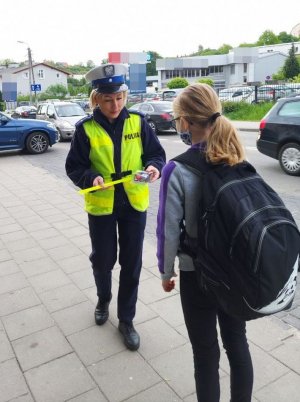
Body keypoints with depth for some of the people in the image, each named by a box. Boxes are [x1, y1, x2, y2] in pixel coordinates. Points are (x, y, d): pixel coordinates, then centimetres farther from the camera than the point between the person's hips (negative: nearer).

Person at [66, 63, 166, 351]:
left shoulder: (137, 122, -4)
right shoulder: (86, 128, -7)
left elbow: (157, 154, 0)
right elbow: (74, 167, -5)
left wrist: (154, 167, -22)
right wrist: (91, 178, -25)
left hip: (134, 204, 1)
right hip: (100, 206, -1)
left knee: (131, 264, 7)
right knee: (103, 260, 14)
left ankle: (126, 319, 26)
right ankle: (103, 300, 47)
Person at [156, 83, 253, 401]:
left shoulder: (177, 170, -19)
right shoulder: (239, 160, -5)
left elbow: (169, 229, -15)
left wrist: (166, 271, 1)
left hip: (197, 273, -5)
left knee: (205, 352, 15)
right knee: (237, 343, 23)